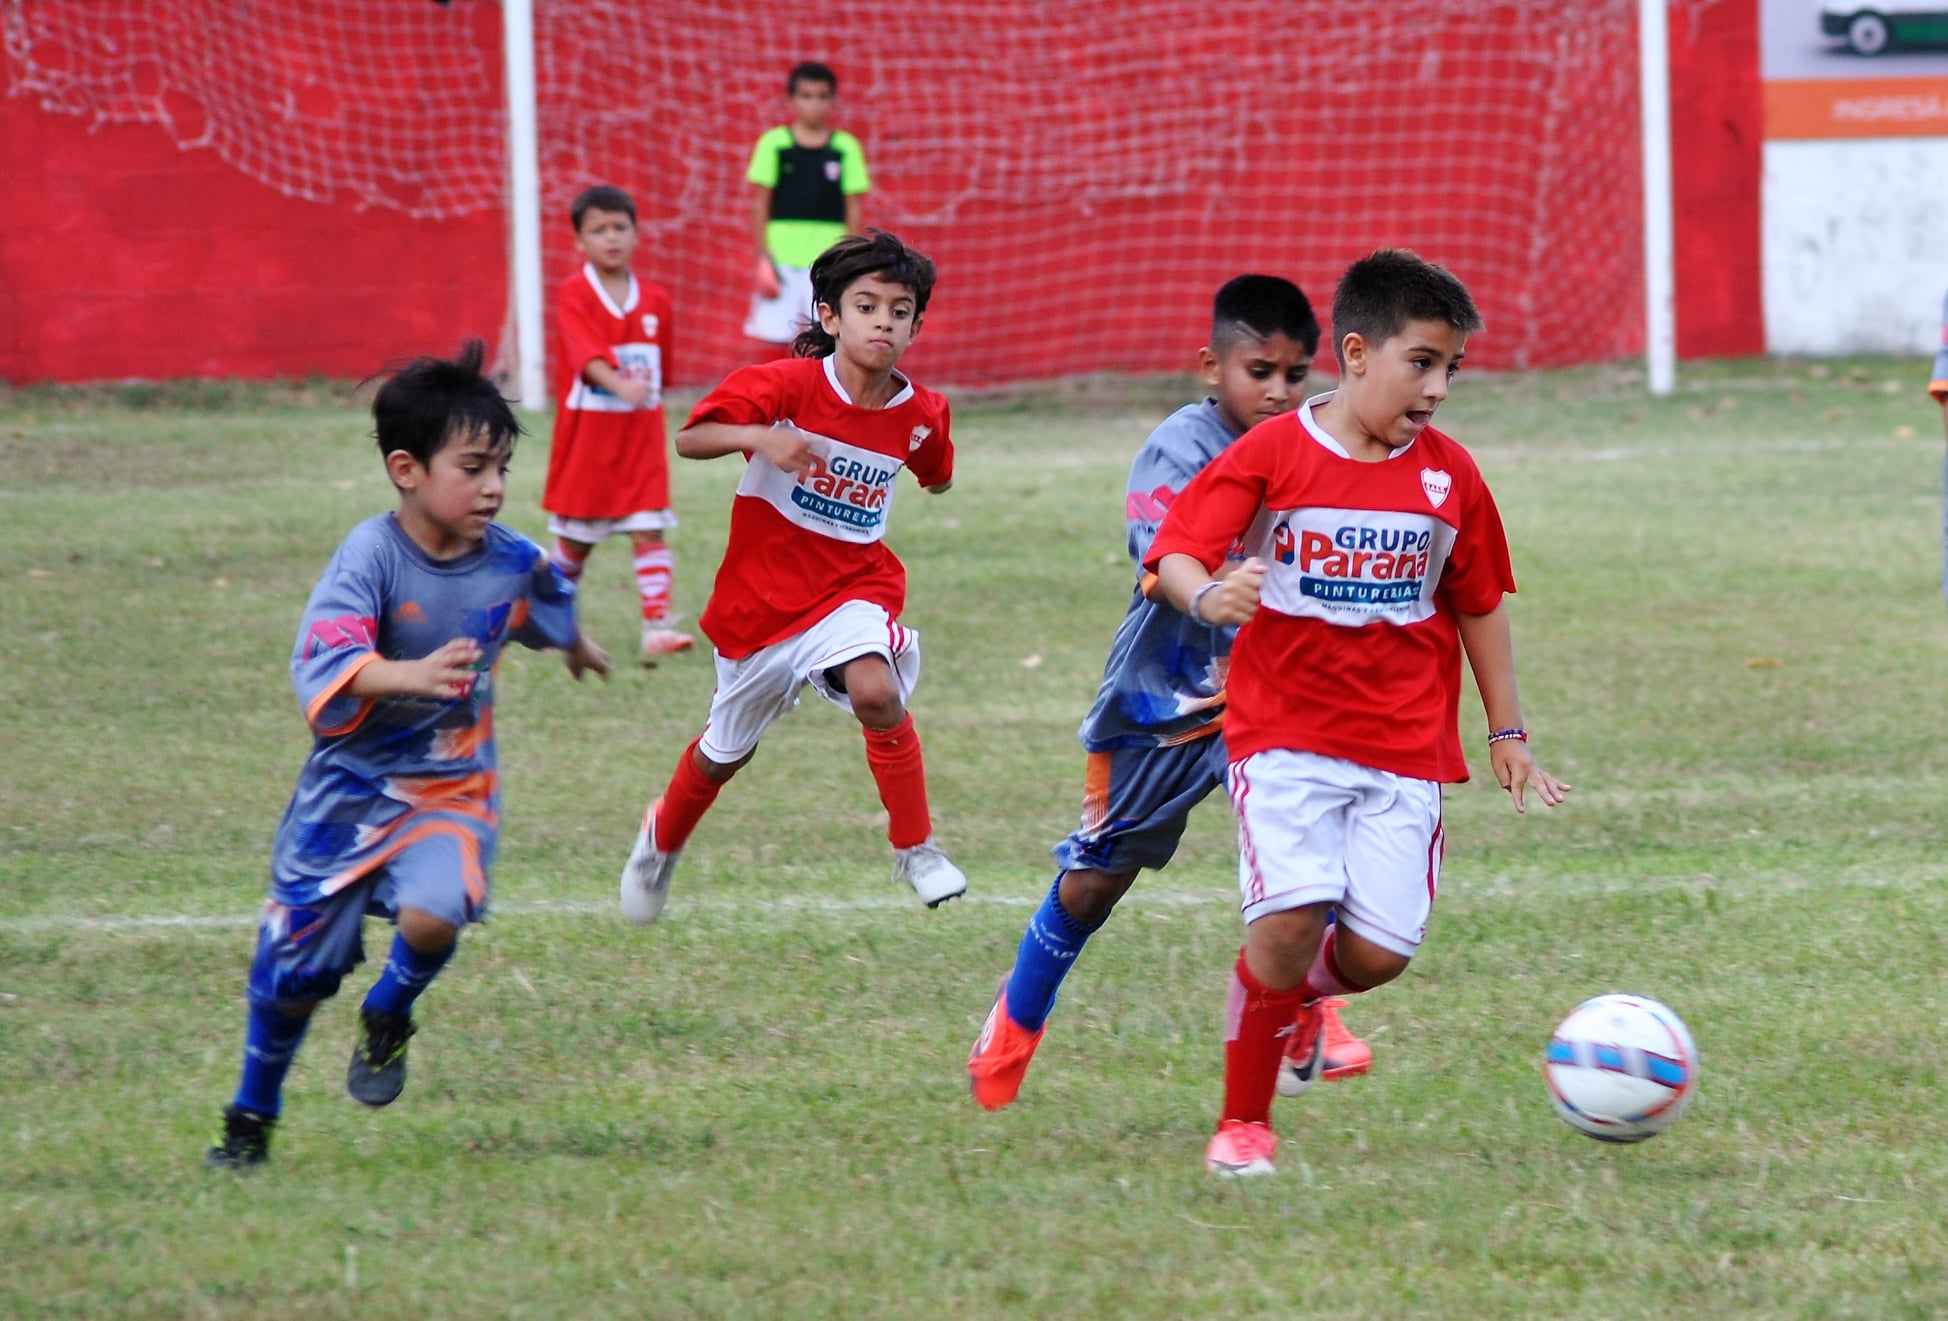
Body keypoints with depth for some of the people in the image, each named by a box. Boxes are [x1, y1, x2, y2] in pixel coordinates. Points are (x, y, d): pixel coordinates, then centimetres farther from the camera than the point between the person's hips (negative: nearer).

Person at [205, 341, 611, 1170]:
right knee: (296, 964, 5)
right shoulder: (372, 556, -21)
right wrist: (412, 675, -52)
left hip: (450, 788, 2)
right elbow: (323, 661, -35)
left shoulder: (513, 564, -6)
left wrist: (578, 650, 42)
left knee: (432, 914, -27)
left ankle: (389, 1018, 8)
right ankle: (250, 1121, 30)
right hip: (350, 787, -2)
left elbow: (552, 615, 20)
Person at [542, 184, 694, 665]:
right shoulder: (574, 295, -11)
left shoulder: (654, 300, 4)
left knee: (649, 531, -8)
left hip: (642, 432, 3)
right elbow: (587, 354, -27)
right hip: (587, 431, -3)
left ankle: (657, 627, -12)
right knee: (575, 537, 11)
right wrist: (620, 385, -42)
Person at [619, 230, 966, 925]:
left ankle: (915, 849, -15)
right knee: (727, 750, 17)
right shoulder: (787, 385, -17)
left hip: (853, 586, 1)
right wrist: (757, 436, -34)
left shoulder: (919, 415, -5)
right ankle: (661, 839, 49)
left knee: (875, 688, -32)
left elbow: (937, 476, 20)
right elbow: (689, 440, -21)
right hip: (761, 593, -1)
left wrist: (936, 473, 1)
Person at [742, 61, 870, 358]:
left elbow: (855, 209, 7)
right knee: (775, 343, -1)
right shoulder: (774, 144, 3)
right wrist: (764, 260, -3)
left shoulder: (846, 147, 5)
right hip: (783, 262, 0)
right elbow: (760, 206, 4)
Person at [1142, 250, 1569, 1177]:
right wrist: (1206, 596, -33)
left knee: (1378, 951, -7)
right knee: (1291, 919, -19)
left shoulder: (1449, 477, 4)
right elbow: (1174, 553, -10)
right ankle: (1242, 1123, 1)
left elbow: (1479, 606, 15)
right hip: (1286, 731, -3)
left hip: (1405, 747, 3)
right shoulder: (1272, 456, -6)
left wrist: (1506, 734, 16)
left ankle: (1303, 998, 32)